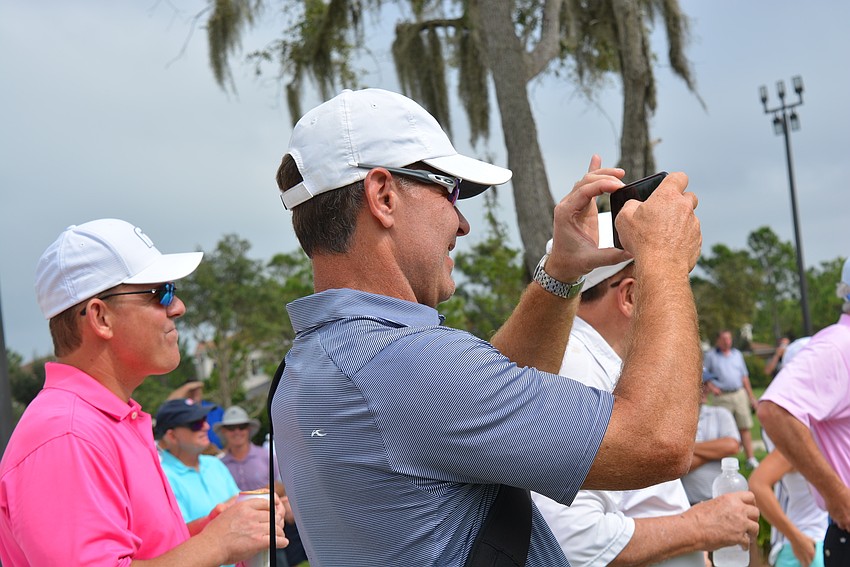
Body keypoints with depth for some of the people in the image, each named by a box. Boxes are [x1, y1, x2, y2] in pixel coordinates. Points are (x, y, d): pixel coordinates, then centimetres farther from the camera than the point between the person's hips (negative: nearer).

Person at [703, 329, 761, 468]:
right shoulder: (711, 355, 5)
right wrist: (711, 387, -11)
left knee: (745, 427, 0)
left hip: (740, 393, 3)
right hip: (722, 396, -3)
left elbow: (744, 377, 16)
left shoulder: (737, 354, 15)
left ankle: (750, 458, 4)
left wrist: (751, 397, 15)